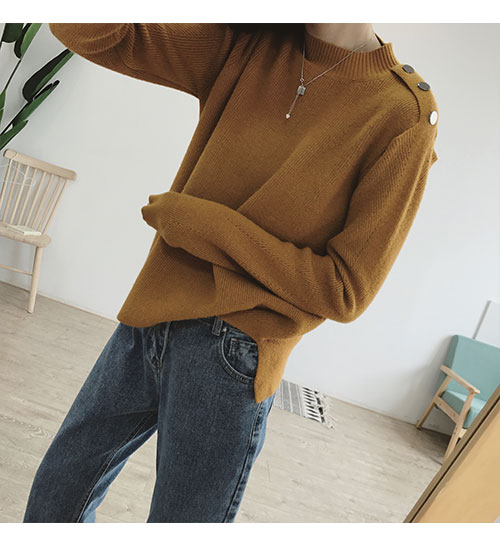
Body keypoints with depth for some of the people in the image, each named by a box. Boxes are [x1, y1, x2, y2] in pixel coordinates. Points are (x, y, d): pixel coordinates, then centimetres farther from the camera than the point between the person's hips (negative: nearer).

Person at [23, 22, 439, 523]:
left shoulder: (404, 116, -9)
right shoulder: (248, 45, 5)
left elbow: (345, 291, -13)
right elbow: (87, 31, 3)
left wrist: (204, 224, -15)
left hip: (230, 354, -5)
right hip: (149, 318, 6)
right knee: (54, 496, 21)